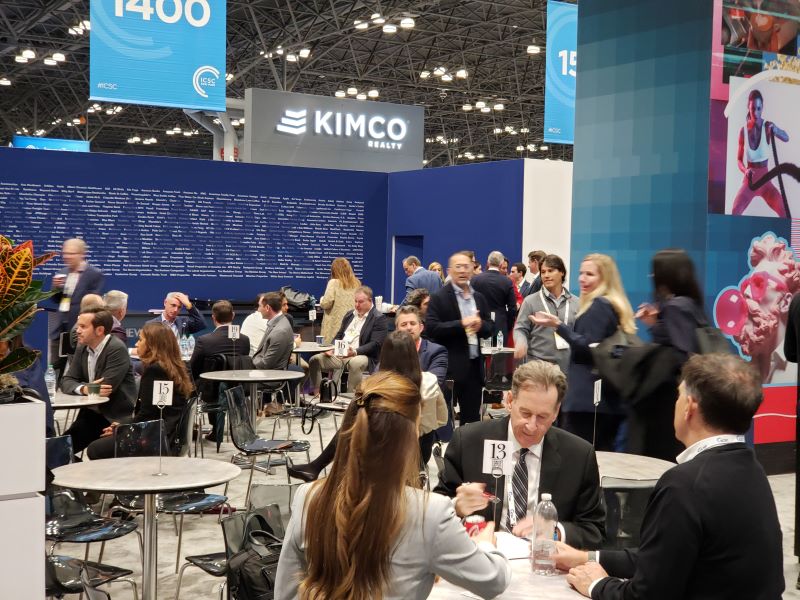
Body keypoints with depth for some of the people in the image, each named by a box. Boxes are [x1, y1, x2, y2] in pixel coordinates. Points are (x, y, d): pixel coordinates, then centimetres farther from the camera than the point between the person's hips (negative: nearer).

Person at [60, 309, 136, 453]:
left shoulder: (117, 349, -16)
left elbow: (105, 388, -21)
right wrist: (83, 389, -18)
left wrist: (84, 387, -6)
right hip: (91, 413, 7)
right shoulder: (82, 348, 8)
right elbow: (66, 381, 3)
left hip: (116, 418, -7)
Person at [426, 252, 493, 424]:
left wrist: (480, 325, -9)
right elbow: (431, 329, -15)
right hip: (449, 367, -6)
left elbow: (490, 327, 13)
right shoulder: (439, 298, -6)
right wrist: (461, 324, -21)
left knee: (472, 417, 11)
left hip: (474, 366, 6)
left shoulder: (479, 297, 13)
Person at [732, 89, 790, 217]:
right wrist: (745, 170, -19)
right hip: (749, 180, 1)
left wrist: (775, 131, -50)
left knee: (785, 213, -18)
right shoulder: (743, 130, -5)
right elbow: (739, 159, 3)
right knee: (734, 212, -20)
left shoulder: (768, 126, -9)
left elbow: (786, 138, -27)